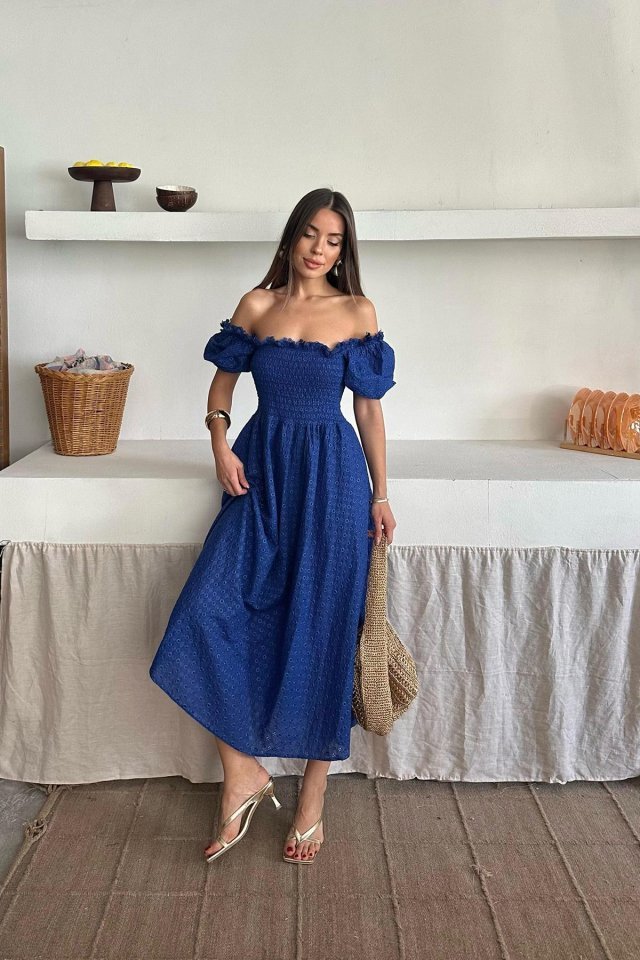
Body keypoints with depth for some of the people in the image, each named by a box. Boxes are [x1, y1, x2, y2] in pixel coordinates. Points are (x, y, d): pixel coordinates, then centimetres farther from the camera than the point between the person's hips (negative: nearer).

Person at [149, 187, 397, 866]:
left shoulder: (358, 313, 3)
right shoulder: (256, 305, 7)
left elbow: (369, 407, 4)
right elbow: (224, 381, 13)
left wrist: (380, 495, 2)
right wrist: (220, 441, -5)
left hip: (332, 477, -2)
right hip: (262, 472, 2)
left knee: (320, 631, 0)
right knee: (209, 614, -12)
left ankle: (312, 801, 16)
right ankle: (243, 776, 6)